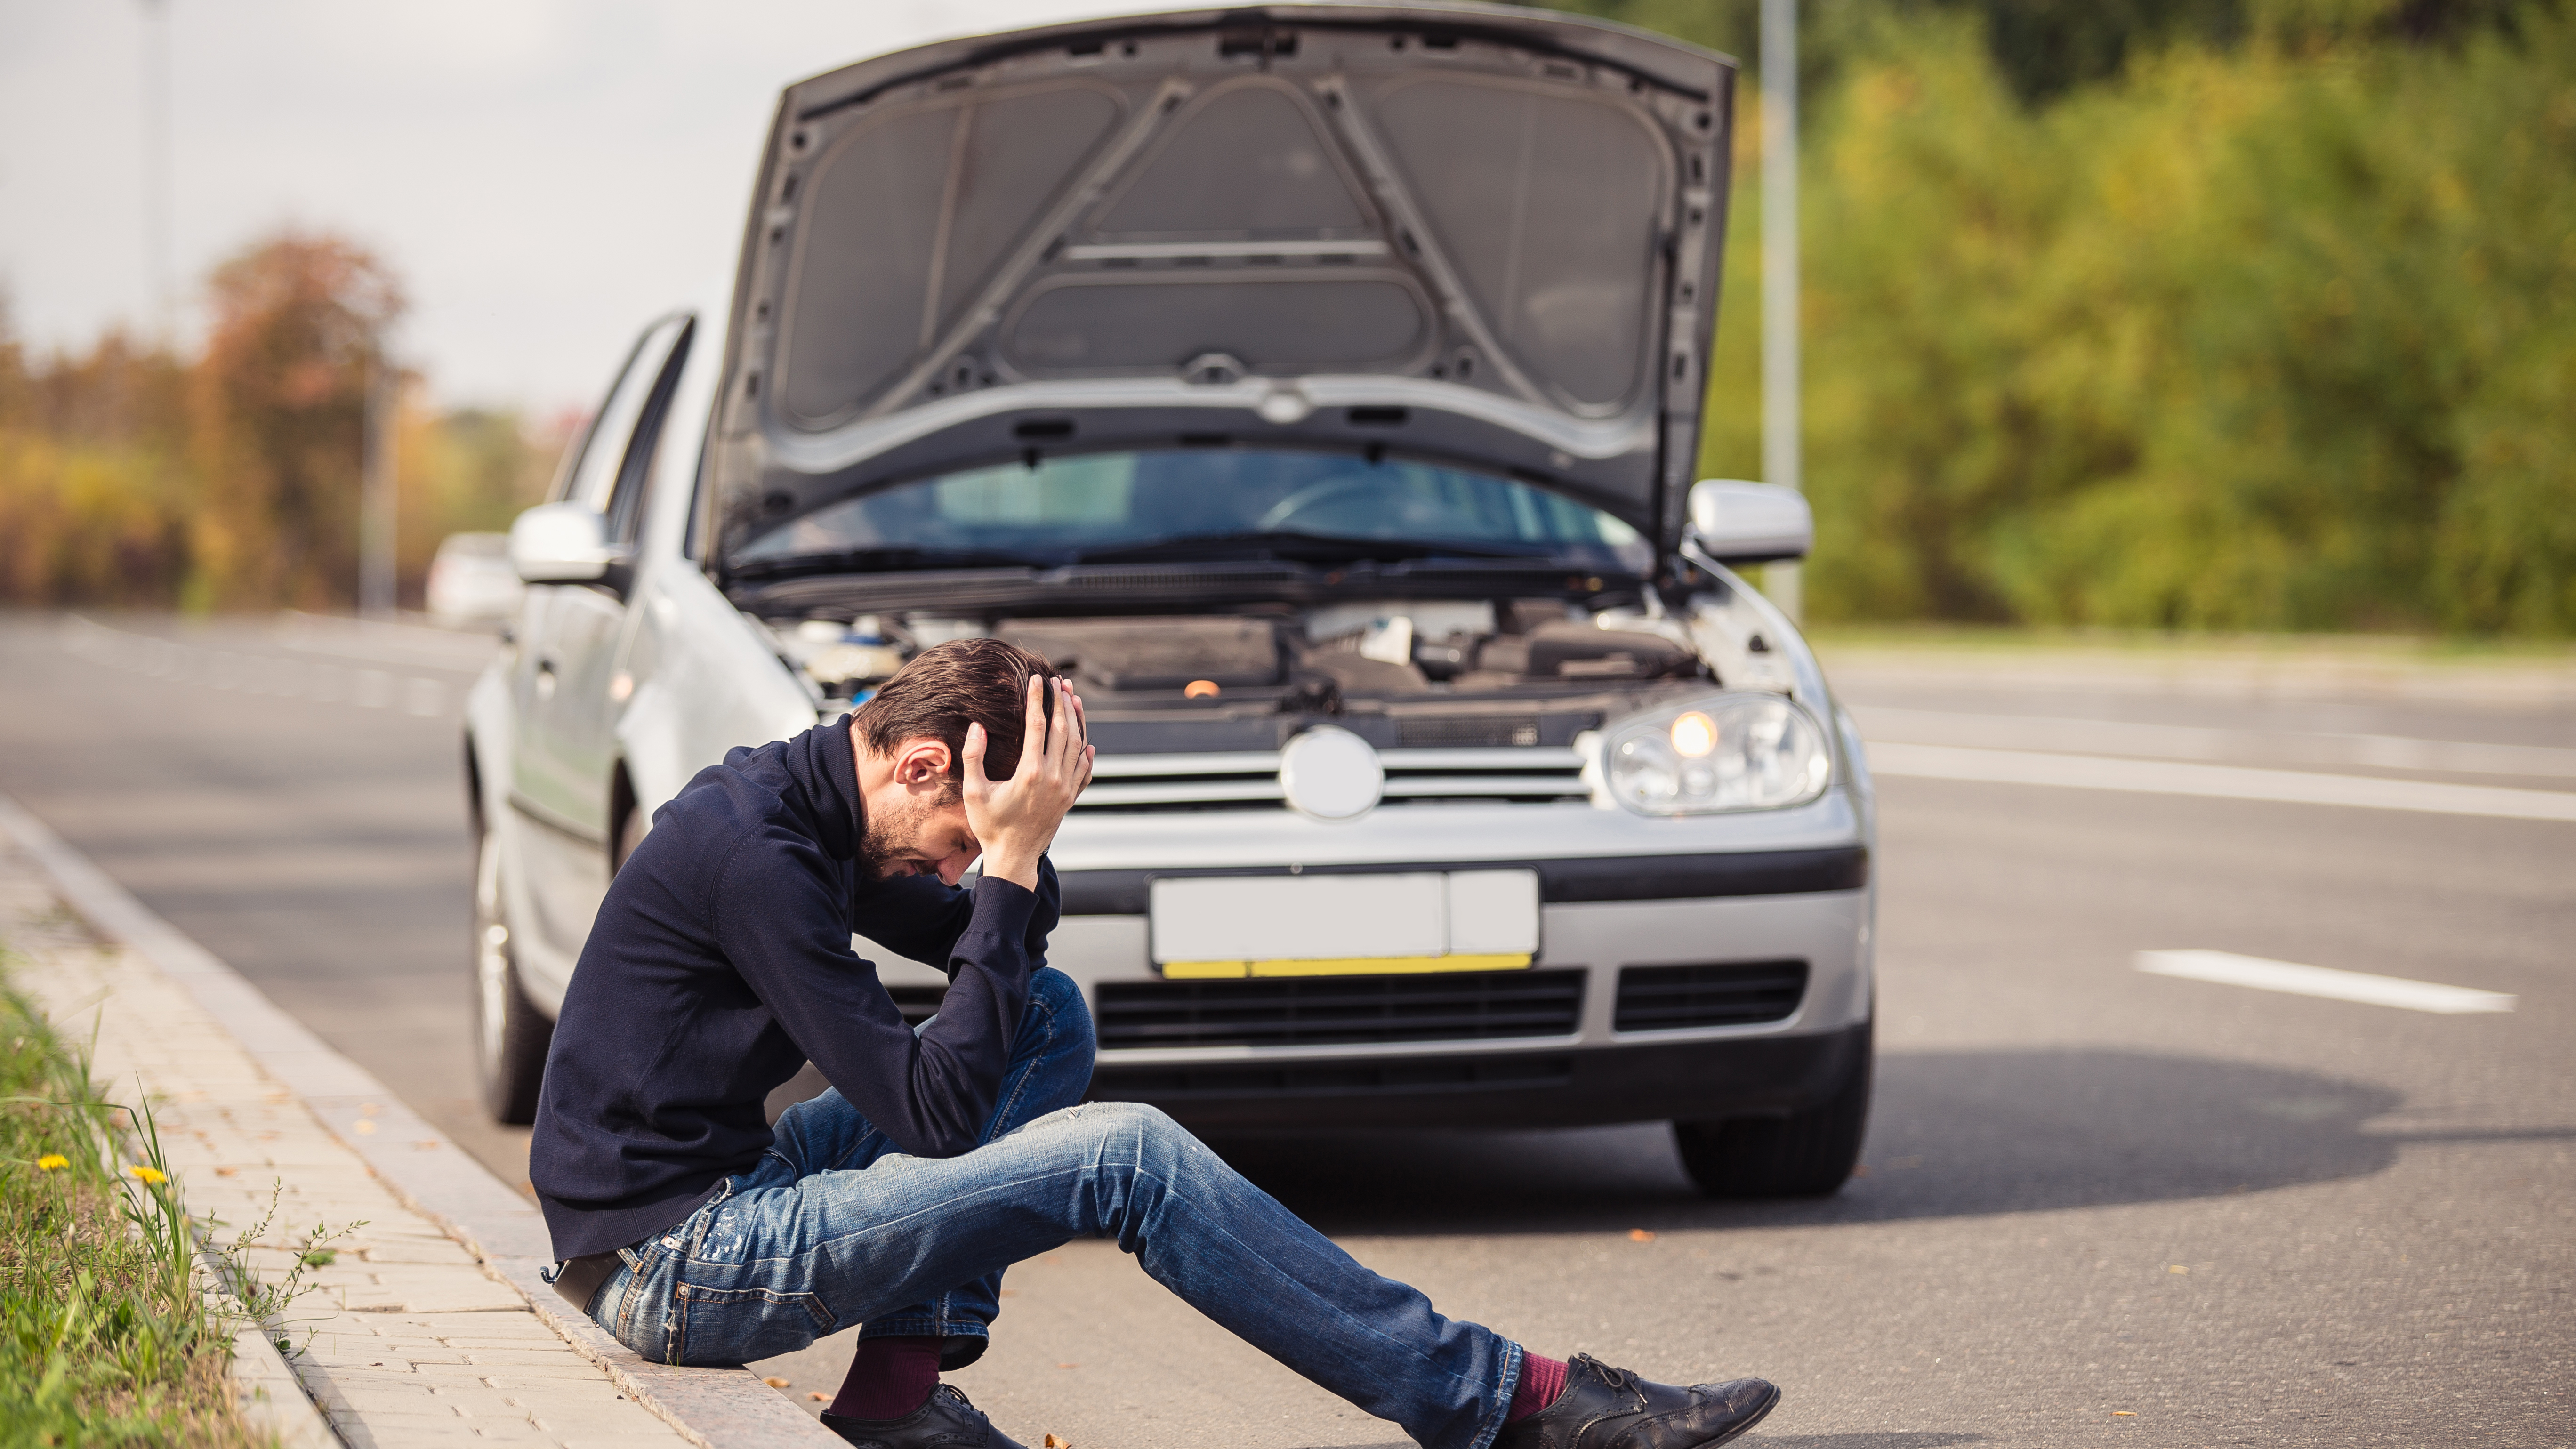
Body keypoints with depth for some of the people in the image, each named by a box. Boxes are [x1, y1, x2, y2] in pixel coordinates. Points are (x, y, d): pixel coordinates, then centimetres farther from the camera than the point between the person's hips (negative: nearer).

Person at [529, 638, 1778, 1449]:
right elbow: (934, 1113, -21)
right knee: (1126, 1158, -18)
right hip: (671, 1269, -10)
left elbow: (978, 946, 21)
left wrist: (1020, 845, -1)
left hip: (721, 1182, 10)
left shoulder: (795, 803, 8)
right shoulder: (751, 853, -22)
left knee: (1051, 1013, 10)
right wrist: (1009, 860, -18)